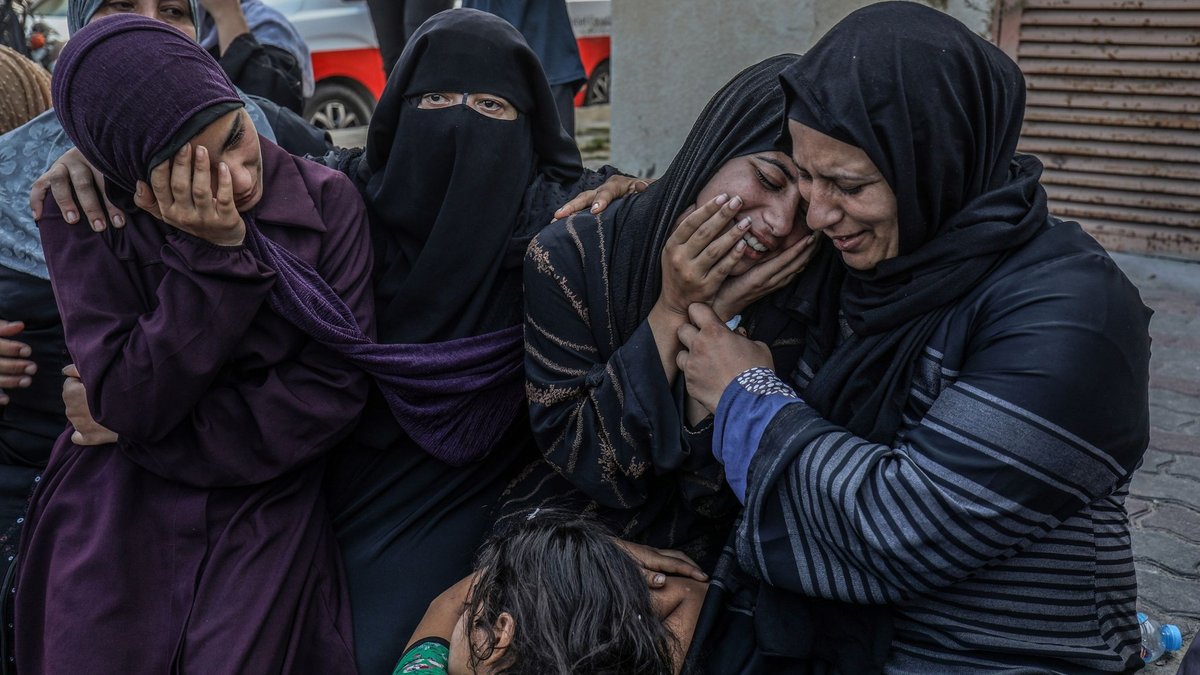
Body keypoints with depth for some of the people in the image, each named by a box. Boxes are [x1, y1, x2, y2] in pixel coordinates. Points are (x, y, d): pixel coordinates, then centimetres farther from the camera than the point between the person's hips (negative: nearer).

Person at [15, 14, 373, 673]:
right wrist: (214, 254, -24)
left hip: (266, 514, 0)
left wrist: (149, 437, -11)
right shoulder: (81, 219, -8)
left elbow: (337, 389, -13)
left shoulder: (325, 201, -10)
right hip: (118, 515, 1)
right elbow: (127, 407, -16)